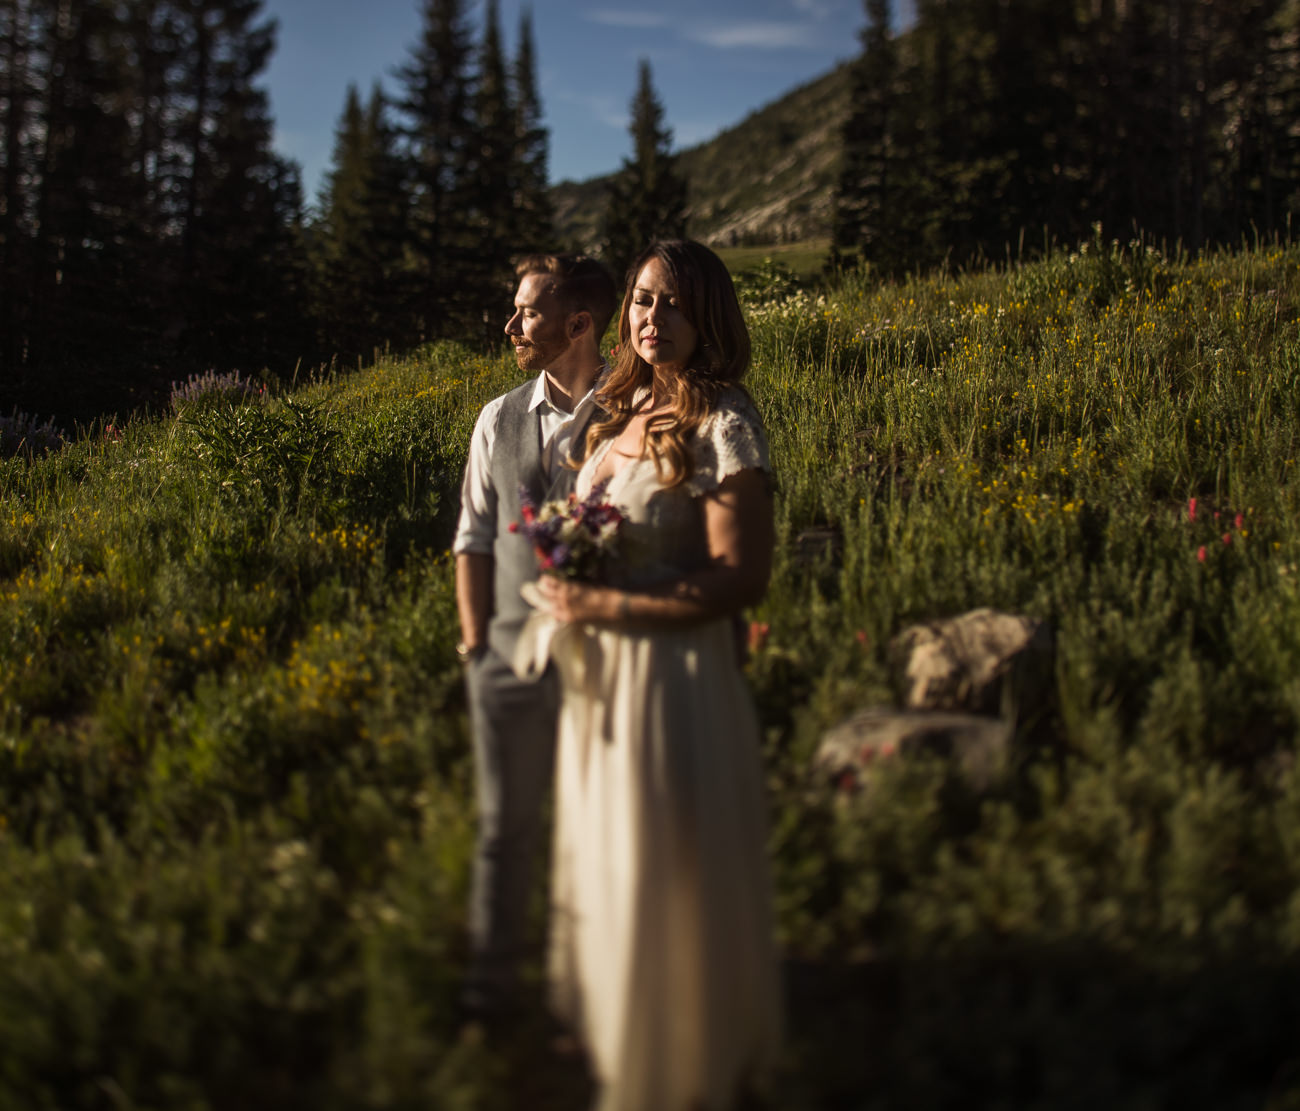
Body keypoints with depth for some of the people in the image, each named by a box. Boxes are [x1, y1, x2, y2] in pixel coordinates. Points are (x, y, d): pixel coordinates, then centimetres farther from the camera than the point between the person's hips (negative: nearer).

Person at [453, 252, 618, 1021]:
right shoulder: (500, 421, 5)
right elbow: (474, 539, 8)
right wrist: (476, 642, 2)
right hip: (513, 659, 3)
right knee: (506, 827, 12)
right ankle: (491, 987, 29)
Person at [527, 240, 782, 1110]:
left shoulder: (723, 425, -16)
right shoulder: (625, 409, 7)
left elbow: (742, 578, -21)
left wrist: (602, 605, -20)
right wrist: (569, 582, 1)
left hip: (675, 674, -8)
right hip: (601, 677, 8)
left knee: (666, 876, 7)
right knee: (607, 865, 21)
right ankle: (612, 1035, 41)